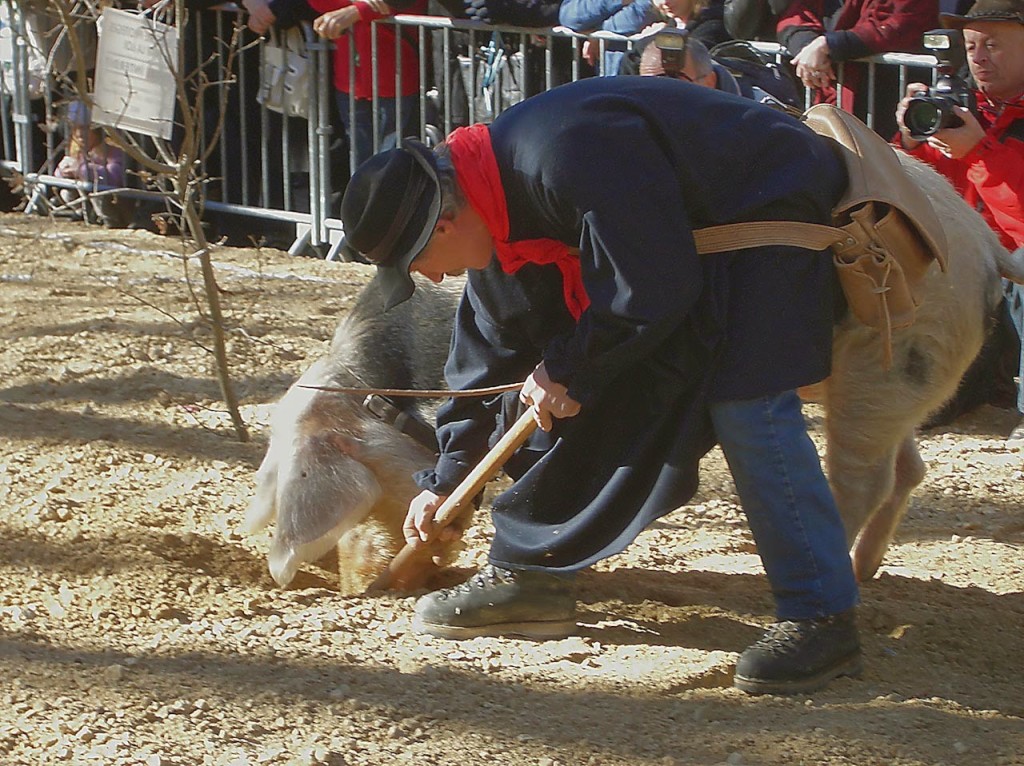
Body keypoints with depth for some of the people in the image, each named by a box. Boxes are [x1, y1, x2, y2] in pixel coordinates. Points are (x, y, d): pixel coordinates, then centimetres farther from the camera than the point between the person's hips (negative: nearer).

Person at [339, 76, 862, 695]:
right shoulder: (500, 216, -1)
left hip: (769, 215, -9)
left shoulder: (568, 157, -34)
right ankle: (528, 577, 12)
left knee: (744, 404, -22)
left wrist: (567, 369, -17)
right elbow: (493, 352, 11)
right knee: (597, 398, 4)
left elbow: (652, 287, -31)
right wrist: (446, 481, 15)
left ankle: (823, 620, -19)